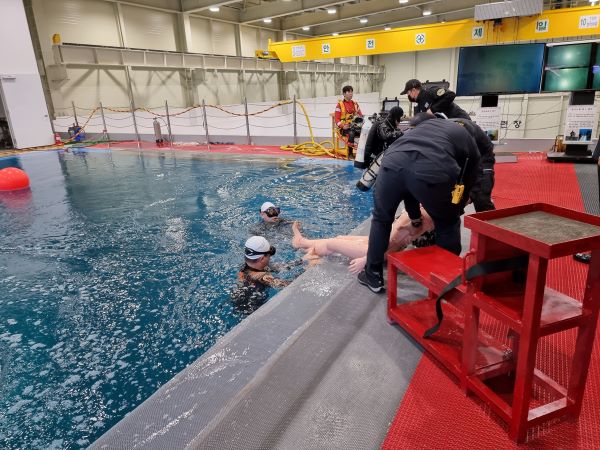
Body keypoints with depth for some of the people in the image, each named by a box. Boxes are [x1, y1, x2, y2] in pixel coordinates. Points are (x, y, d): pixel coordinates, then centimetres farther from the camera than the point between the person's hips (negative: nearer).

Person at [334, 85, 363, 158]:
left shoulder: (355, 104, 18)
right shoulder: (340, 104, 3)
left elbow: (361, 116, 17)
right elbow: (337, 119, -3)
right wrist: (342, 126, -21)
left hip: (355, 126, 4)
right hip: (344, 128, -4)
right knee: (351, 134, -38)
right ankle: (350, 154, -27)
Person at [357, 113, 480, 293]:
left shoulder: (423, 125, 43)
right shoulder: (470, 143, 33)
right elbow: (466, 185, 33)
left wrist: (415, 217, 49)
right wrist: (453, 213, 53)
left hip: (393, 162, 3)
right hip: (433, 170, -3)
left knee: (381, 219, 28)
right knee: (448, 225, 25)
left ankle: (372, 276, 37)